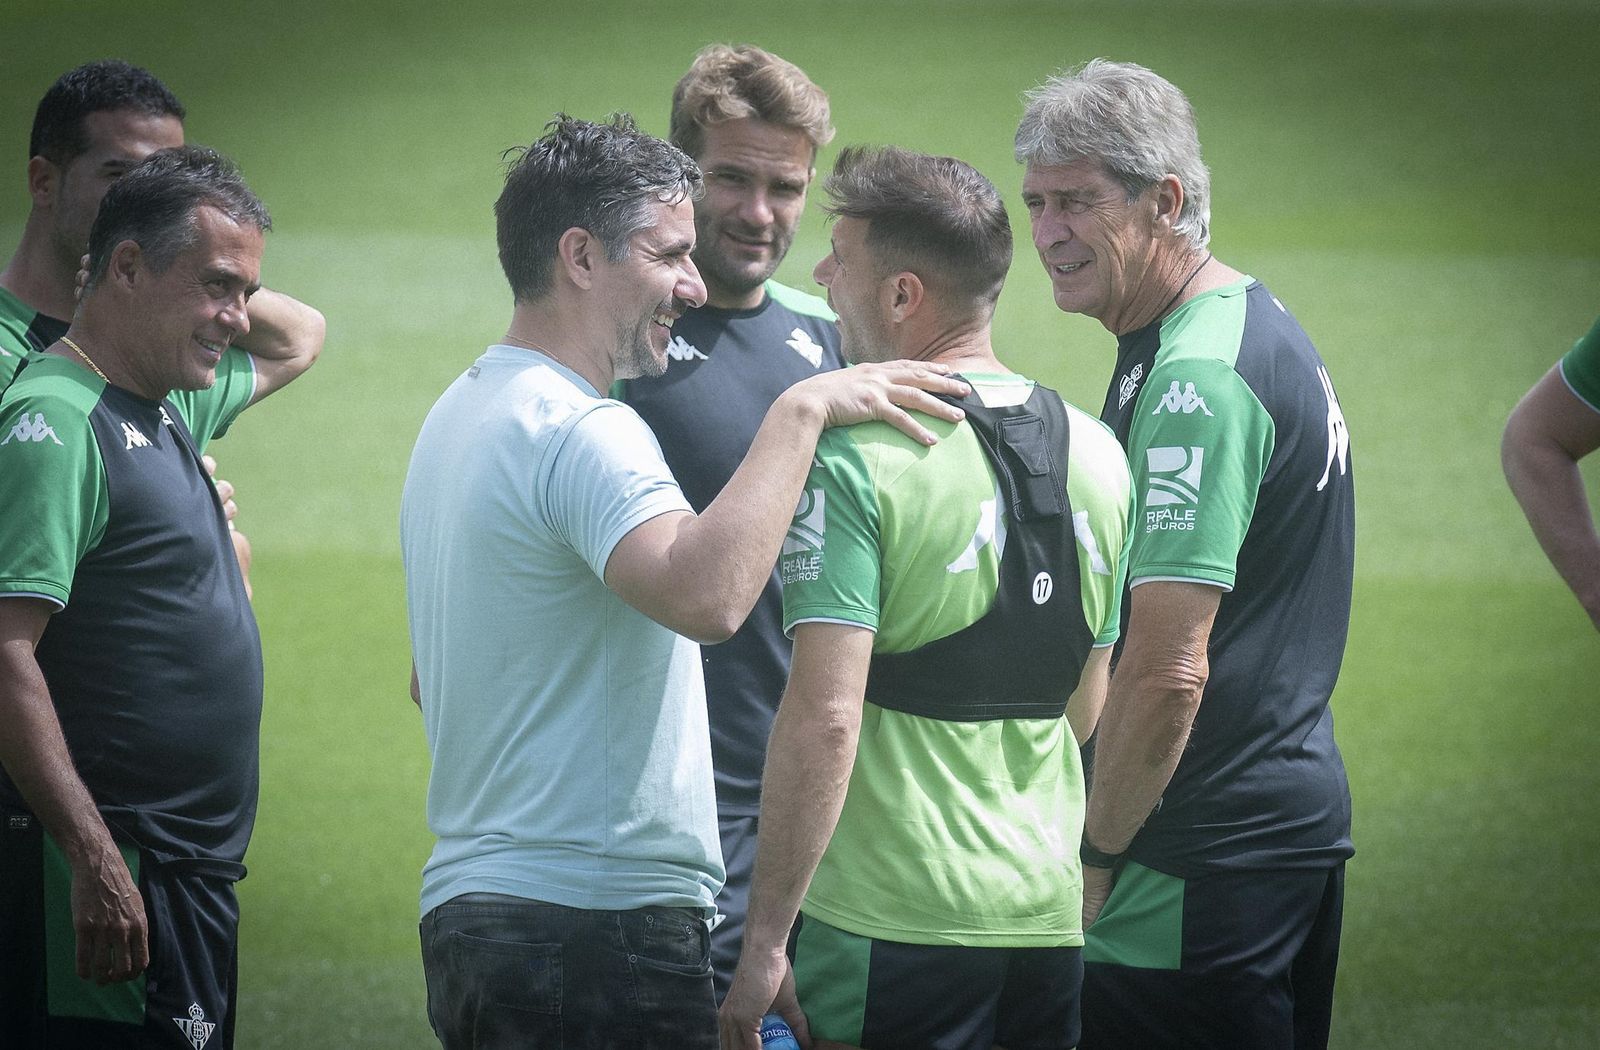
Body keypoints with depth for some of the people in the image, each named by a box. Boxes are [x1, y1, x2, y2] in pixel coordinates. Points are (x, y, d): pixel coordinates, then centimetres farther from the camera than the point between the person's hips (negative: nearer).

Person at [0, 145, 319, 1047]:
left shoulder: (171, 407, 16)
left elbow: (294, 349, 39)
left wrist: (227, 283, 17)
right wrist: (95, 861, -26)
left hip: (195, 869, 10)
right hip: (114, 875, -10)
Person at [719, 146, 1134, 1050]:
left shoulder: (856, 460, -13)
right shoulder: (1098, 454, 9)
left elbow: (824, 717, -19)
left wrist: (765, 940, -16)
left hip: (893, 926, -7)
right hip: (1051, 910, 7)